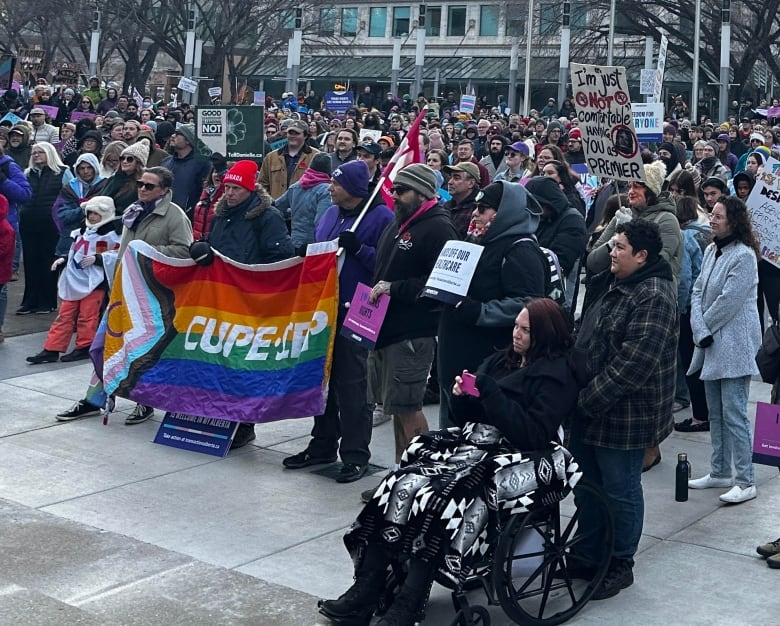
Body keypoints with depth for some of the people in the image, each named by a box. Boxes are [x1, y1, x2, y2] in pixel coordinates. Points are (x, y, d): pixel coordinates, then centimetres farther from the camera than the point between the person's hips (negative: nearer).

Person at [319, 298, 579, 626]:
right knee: (403, 485, -16)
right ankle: (365, 592, -18)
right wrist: (462, 396, -1)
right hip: (471, 443, 7)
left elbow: (532, 435, -16)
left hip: (510, 458, -7)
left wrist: (488, 391, -17)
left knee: (438, 497, -30)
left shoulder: (556, 375, -3)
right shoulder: (501, 361, 19)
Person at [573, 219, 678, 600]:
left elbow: (634, 362, -26)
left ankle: (619, 566, 22)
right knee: (585, 486, 18)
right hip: (589, 407, 9)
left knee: (620, 490, 5)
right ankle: (587, 555, 34)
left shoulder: (653, 297, -20)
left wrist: (589, 399, -22)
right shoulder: (607, 285, 11)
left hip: (624, 414, -9)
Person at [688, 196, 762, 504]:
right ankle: (720, 473, 25)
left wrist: (705, 328, -7)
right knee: (716, 413, 15)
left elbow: (728, 302, -18)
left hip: (734, 346, -9)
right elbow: (697, 291, 5)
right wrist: (700, 331, -8)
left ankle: (745, 482, -3)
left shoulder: (744, 256, -15)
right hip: (711, 345, 9)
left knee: (734, 415, -9)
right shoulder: (711, 250, 10)